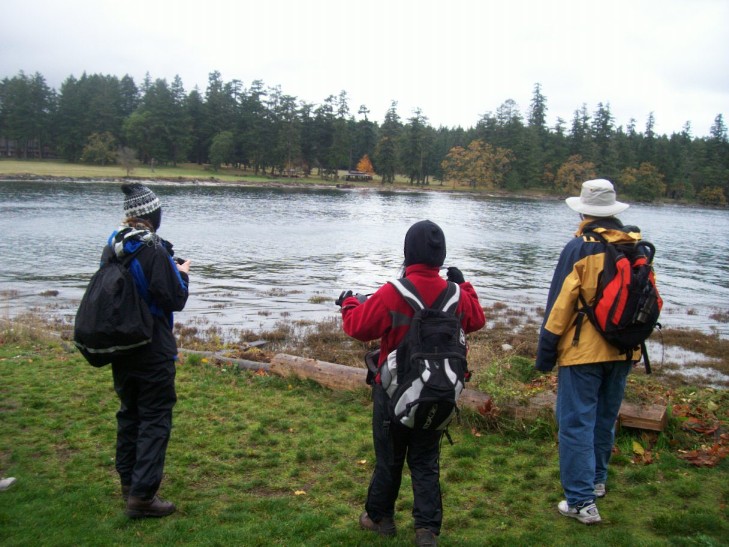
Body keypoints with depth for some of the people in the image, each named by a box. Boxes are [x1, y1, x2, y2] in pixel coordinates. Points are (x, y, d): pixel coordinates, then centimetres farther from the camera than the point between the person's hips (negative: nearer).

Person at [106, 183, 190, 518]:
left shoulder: (112, 248, 3)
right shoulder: (154, 250, -20)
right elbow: (175, 300, -17)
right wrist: (182, 274, 2)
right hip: (152, 351, -7)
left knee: (129, 411, 19)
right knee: (155, 418, 0)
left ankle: (128, 480, 30)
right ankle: (142, 495, -1)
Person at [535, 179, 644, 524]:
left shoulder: (579, 248, -13)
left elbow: (560, 304, -13)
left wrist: (546, 351, -6)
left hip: (583, 351, -6)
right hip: (623, 351, 6)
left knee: (577, 422, -1)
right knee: (605, 418, 20)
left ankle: (582, 501, 0)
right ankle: (597, 480, 37)